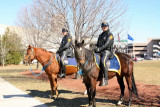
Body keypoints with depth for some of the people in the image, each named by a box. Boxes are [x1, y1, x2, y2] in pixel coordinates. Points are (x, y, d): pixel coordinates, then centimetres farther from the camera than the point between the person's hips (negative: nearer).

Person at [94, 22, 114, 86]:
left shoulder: (110, 35, 0)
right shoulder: (101, 35, 24)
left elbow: (107, 44, -14)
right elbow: (98, 44, 24)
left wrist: (99, 48, -26)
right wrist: (96, 48, 2)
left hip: (107, 51, -8)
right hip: (99, 52, 8)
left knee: (102, 62, -33)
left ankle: (105, 79, -30)